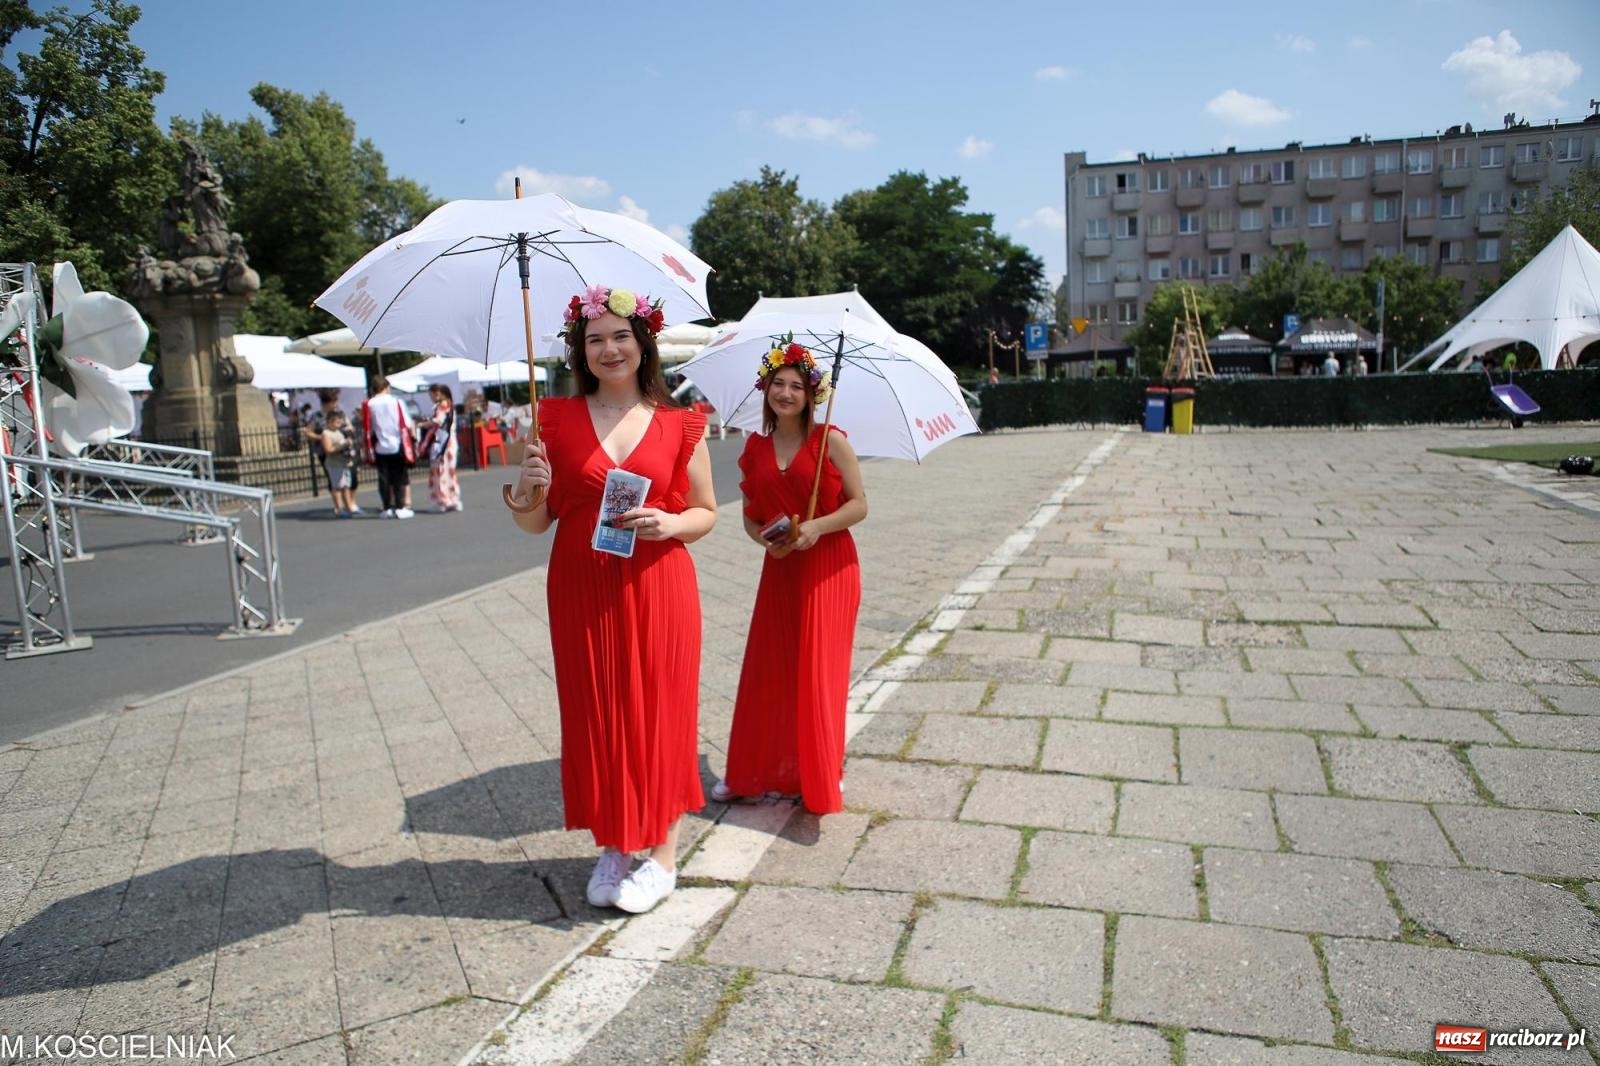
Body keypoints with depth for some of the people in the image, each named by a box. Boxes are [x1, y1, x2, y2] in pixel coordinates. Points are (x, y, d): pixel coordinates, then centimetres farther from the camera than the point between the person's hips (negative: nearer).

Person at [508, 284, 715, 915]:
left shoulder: (680, 426, 1)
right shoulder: (557, 420, 3)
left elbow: (705, 512, 7)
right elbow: (536, 523, 6)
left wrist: (670, 523, -13)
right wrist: (529, 490, -15)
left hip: (658, 592, -1)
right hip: (582, 593, 1)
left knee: (660, 715, 5)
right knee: (596, 716, 9)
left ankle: (664, 852, 22)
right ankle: (612, 847, 27)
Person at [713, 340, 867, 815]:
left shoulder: (829, 440, -5)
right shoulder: (756, 448, 7)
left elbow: (859, 504, -6)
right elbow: (750, 514, 12)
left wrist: (817, 526, -19)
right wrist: (764, 538, -8)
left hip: (828, 567, -4)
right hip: (780, 569, 4)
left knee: (818, 673, 1)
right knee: (767, 672, 7)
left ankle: (821, 776, 16)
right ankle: (751, 772, 21)